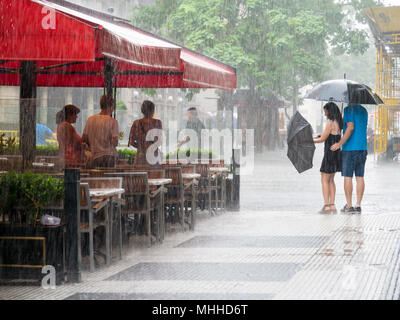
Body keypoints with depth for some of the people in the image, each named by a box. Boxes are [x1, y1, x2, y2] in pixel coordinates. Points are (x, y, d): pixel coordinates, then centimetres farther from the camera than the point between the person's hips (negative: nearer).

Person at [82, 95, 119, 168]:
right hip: (109, 156, -3)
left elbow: (84, 139, 9)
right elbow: (114, 143, -11)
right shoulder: (113, 121, -6)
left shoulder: (90, 120, 5)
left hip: (94, 156, 3)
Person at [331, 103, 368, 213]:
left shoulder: (349, 109, -8)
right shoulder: (364, 110, 14)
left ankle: (349, 206, -1)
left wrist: (340, 144, -17)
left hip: (349, 148, -6)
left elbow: (350, 127, -18)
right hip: (362, 148, 6)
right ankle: (358, 205, 5)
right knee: (360, 177, 6)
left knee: (348, 177, -1)